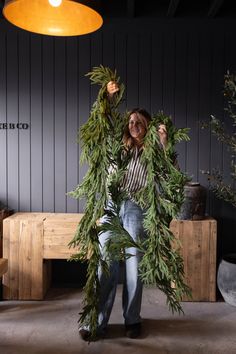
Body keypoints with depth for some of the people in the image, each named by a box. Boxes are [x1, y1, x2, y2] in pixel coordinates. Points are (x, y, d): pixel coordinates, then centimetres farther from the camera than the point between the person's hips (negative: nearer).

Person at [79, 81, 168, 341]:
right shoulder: (119, 144, 14)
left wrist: (164, 143, -14)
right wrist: (109, 97, 1)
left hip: (135, 210, -1)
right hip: (111, 206, 2)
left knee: (133, 266, 2)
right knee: (106, 264, 0)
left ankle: (132, 320, 18)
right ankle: (97, 321, 8)